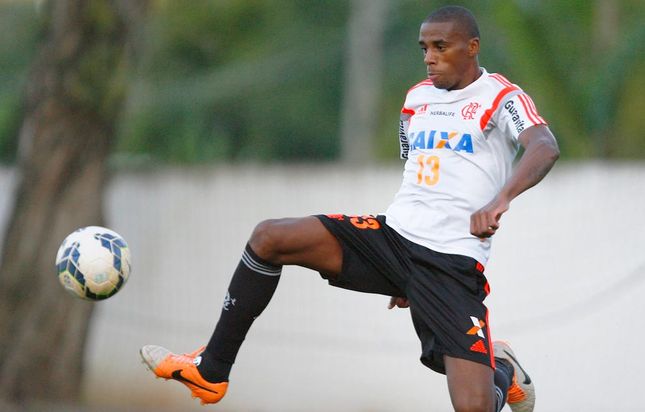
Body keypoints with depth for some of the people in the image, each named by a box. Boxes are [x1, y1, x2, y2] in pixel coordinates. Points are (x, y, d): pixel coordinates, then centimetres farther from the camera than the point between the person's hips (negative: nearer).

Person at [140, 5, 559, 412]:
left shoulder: (499, 97, -5)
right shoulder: (417, 98, 17)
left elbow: (545, 148, -25)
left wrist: (501, 198, -44)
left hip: (453, 265, -6)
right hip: (394, 233, 6)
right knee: (270, 236, -10)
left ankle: (502, 371, 23)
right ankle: (210, 373, -1)